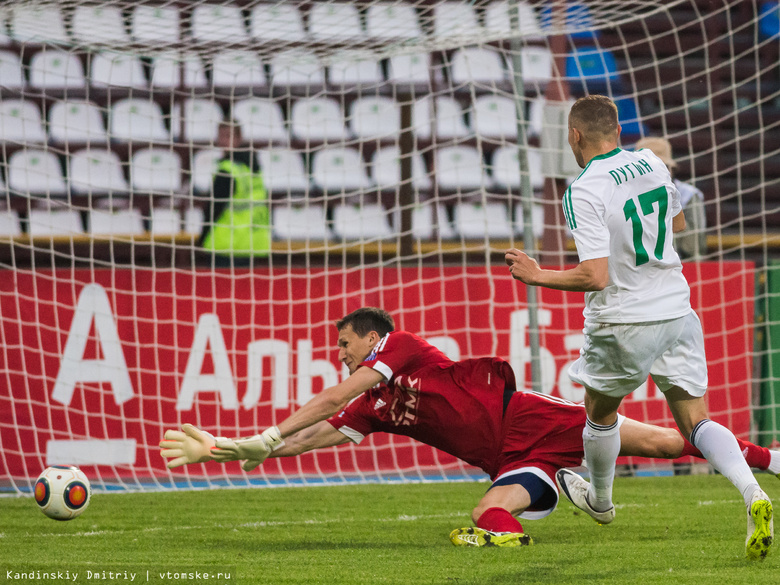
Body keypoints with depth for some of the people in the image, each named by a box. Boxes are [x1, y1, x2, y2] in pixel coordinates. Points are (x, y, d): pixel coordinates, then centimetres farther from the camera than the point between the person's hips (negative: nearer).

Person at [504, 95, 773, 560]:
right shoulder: (653, 163, 2)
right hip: (677, 310, 5)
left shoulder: (584, 193, -19)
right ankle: (753, 494, -19)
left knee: (600, 412, 22)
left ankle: (600, 500, 44)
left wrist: (538, 276, -12)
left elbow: (595, 276, -24)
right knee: (695, 421, 5)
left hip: (624, 323, -5)